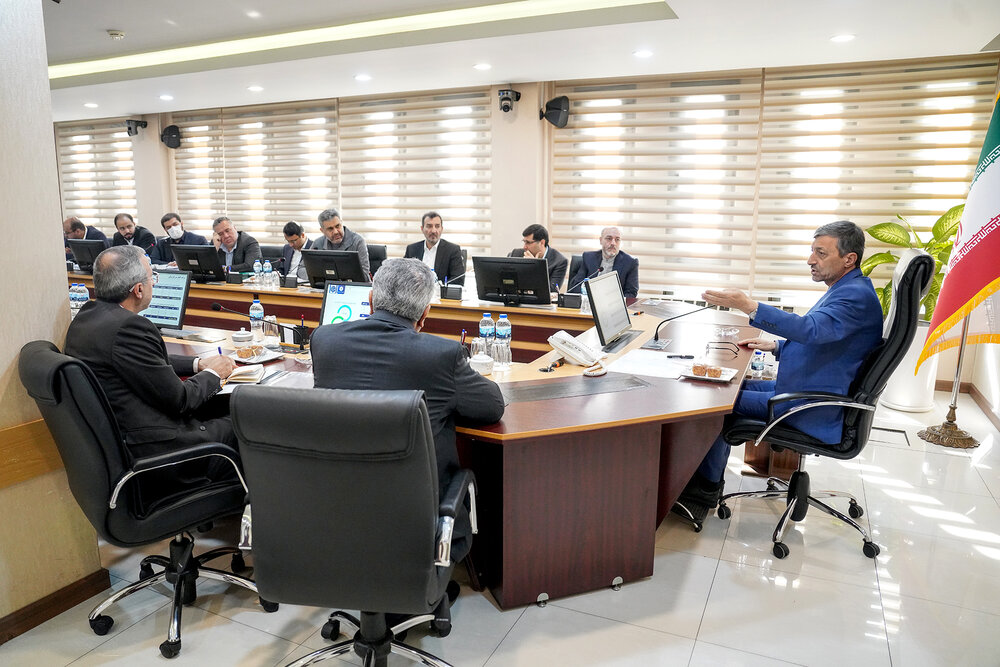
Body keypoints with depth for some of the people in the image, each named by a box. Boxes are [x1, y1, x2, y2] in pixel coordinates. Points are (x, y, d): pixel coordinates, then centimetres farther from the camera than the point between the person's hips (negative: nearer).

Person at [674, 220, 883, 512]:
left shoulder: (857, 296, -21)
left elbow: (811, 329, -38)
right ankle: (707, 475, 14)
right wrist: (775, 345, 11)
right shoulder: (844, 290, 14)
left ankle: (706, 487, 2)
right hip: (802, 390, 11)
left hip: (815, 410, -11)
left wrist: (748, 305, -45)